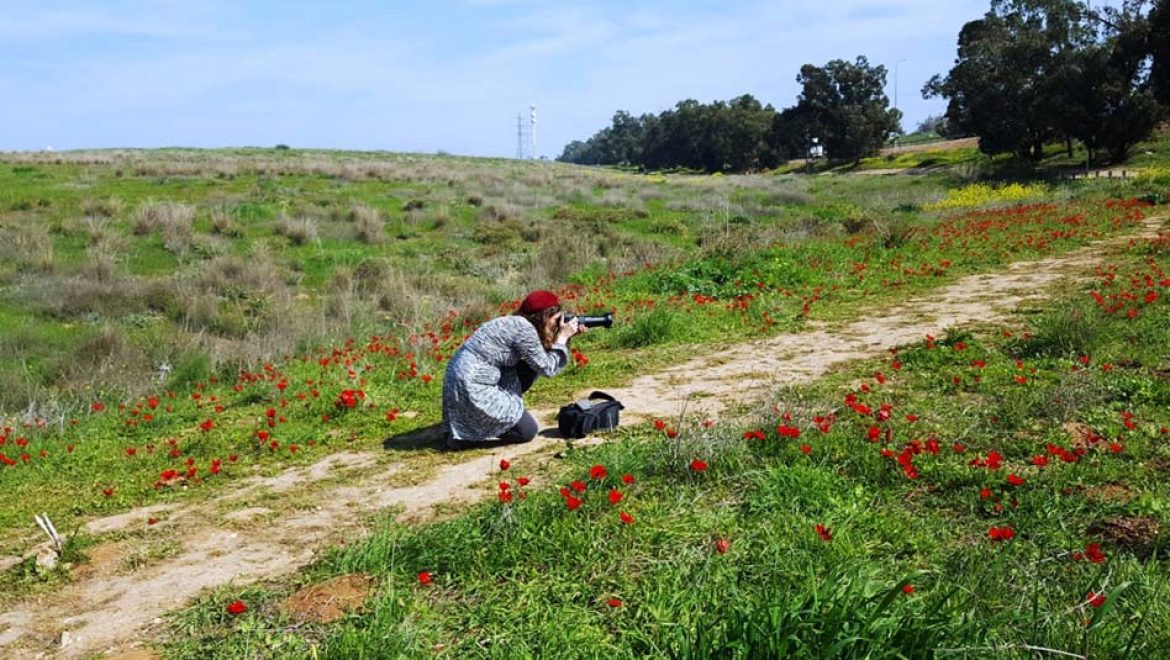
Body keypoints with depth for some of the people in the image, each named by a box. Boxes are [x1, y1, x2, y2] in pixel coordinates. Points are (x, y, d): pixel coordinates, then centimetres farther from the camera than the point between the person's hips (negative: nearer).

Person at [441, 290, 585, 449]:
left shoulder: (515, 322, 11)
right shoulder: (524, 328, -16)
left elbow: (540, 361, 17)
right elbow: (547, 368, -9)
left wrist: (566, 337, 9)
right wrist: (563, 336, 0)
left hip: (465, 378, 9)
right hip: (473, 387, -9)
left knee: (530, 369, 16)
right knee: (528, 431, 1)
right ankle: (464, 432, 1)